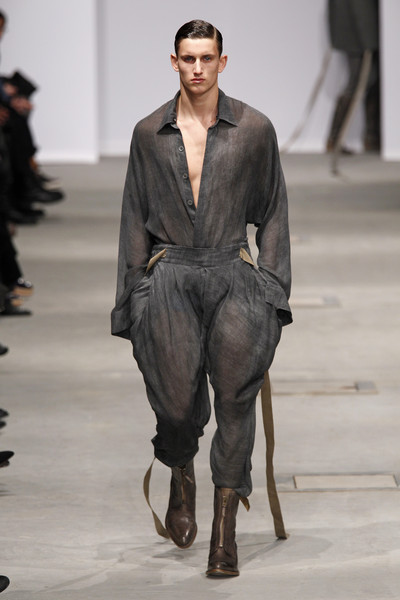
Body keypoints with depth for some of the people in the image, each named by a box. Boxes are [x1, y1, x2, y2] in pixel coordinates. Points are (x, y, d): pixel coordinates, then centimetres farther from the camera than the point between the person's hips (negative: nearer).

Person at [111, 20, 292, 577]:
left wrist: (274, 290, 6)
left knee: (237, 379, -23)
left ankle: (225, 521, -19)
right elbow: (135, 222, 16)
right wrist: (131, 302, 9)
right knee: (176, 400, -18)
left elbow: (273, 214, 15)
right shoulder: (149, 133, 12)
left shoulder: (255, 129, 9)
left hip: (232, 272, 0)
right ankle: (181, 473, 15)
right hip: (169, 274, 1)